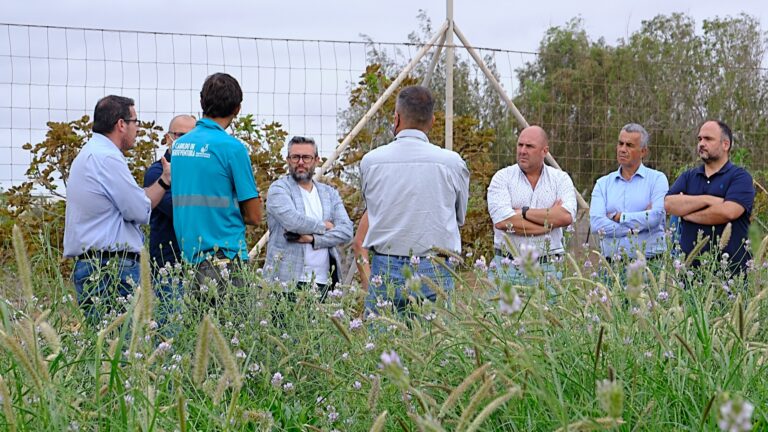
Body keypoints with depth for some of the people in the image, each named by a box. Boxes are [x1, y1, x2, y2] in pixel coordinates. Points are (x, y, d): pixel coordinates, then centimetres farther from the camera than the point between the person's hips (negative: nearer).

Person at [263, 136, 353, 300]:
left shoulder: (330, 193, 16)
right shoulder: (278, 189, 3)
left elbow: (346, 231, 4)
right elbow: (292, 220, -15)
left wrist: (312, 239, -10)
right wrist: (324, 226, 0)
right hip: (287, 280, -4)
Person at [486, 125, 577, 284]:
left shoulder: (560, 179, 8)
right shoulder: (502, 177, 4)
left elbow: (566, 216, -10)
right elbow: (501, 221, -12)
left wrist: (523, 212, -9)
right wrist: (550, 219, -8)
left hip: (547, 267, 1)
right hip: (508, 266, -1)